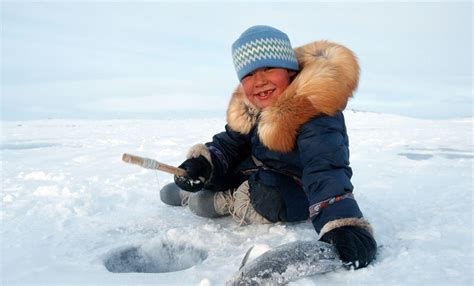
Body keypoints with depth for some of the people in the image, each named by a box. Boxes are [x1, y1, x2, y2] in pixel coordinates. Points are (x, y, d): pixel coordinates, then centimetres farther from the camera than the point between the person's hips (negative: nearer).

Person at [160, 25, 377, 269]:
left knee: (270, 196, -34)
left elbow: (326, 170, -45)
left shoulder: (314, 114, -33)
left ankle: (227, 202, -5)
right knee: (214, 161, -6)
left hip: (296, 188, -6)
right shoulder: (247, 106, -11)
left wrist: (343, 226, -59)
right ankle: (194, 189, 25)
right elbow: (230, 144, 0)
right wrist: (203, 163, -20)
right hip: (261, 172, 6)